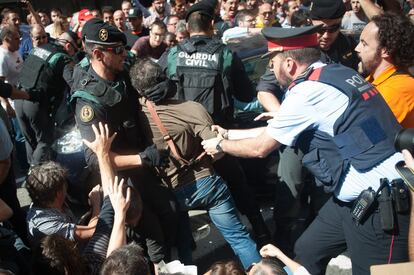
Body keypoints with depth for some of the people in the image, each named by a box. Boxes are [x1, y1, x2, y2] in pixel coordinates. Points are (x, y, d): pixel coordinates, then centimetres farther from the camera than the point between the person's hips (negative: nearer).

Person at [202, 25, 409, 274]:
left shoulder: (307, 91, -17)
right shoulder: (335, 73, 9)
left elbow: (259, 148, -6)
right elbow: (276, 132, 19)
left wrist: (220, 145, 12)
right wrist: (229, 134, 25)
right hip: (360, 196, 9)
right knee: (306, 253, 16)